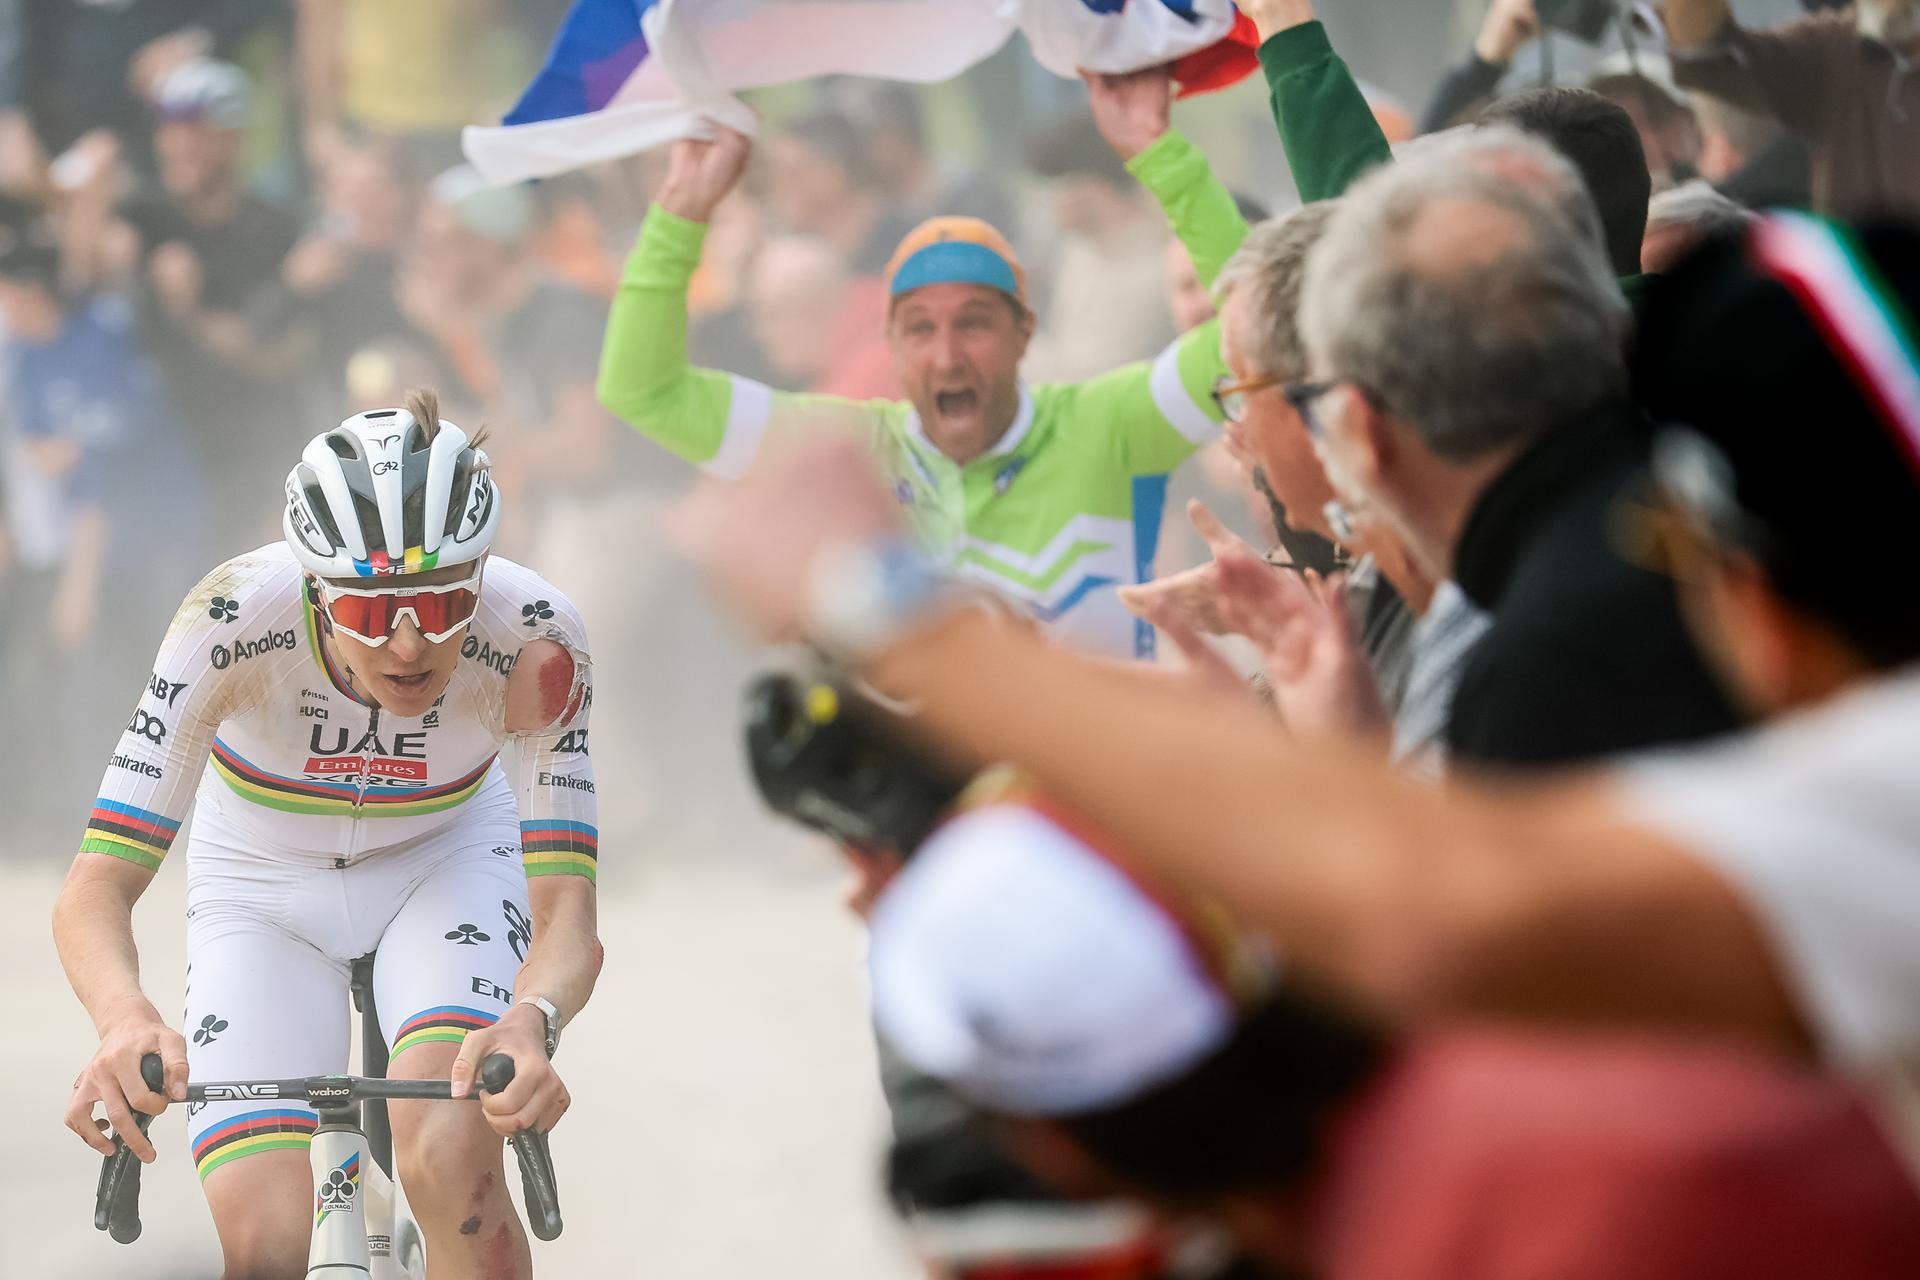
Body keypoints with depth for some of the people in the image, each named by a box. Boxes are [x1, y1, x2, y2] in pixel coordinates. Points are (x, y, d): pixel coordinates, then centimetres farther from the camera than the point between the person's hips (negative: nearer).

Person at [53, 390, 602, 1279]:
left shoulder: (532, 644, -31)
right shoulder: (233, 620, -35)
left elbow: (567, 915, -32)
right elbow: (95, 889, -36)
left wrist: (532, 1021, -56)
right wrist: (125, 1021, -58)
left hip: (444, 861, 0)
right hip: (264, 885, 0)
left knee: (448, 1164, -29)